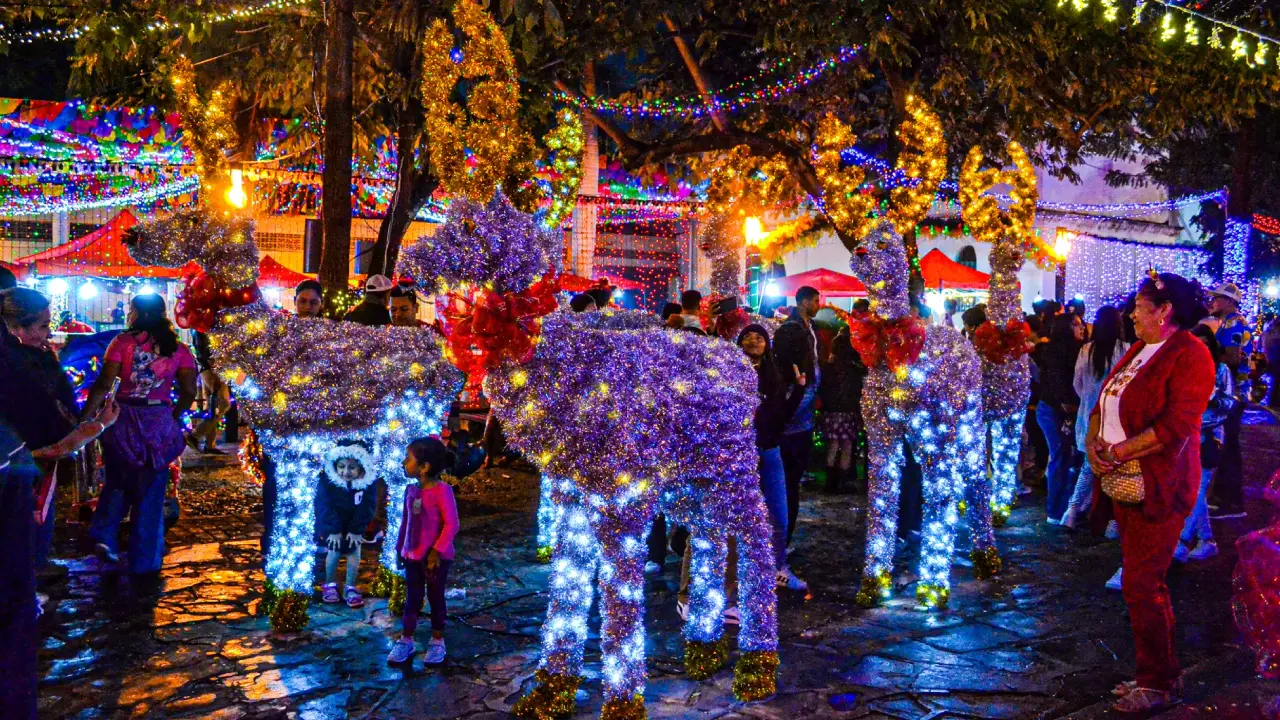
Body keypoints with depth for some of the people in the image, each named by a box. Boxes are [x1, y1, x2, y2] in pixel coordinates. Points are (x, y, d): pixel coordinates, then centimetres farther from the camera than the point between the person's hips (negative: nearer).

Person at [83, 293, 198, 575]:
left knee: (118, 482, 23)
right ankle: (144, 560, 17)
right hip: (160, 422, 1)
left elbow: (104, 385, -10)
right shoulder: (178, 349, 0)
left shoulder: (123, 342, -5)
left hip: (125, 419, -1)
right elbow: (188, 391, -5)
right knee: (150, 492, 11)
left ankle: (104, 535, 7)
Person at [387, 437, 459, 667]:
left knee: (435, 598, 8)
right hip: (412, 556, 6)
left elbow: (451, 524, -20)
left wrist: (437, 551, -21)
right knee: (412, 598, 13)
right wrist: (400, 548, 13)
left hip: (436, 557, -6)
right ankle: (406, 641, 23)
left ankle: (437, 642, 22)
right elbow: (406, 521, 12)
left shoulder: (442, 491, -20)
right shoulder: (411, 490, 3)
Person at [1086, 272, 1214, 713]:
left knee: (1140, 585, -6)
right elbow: (1105, 403, 17)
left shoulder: (1189, 355, -13)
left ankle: (1157, 684, 8)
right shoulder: (1138, 351, 16)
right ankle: (1160, 674, 27)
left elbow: (1175, 426, -22)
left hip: (1157, 489, -9)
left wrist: (1118, 451, -17)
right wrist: (1093, 441, -1)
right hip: (1124, 484, 9)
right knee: (1148, 583, 15)